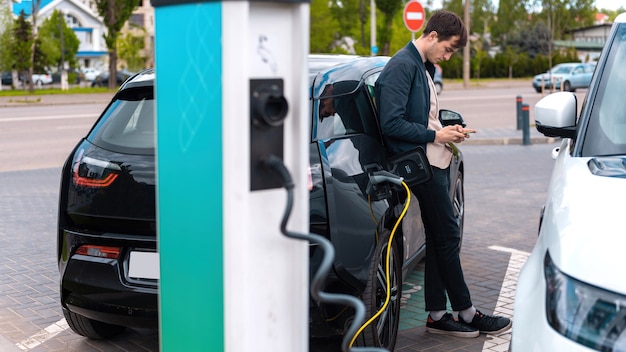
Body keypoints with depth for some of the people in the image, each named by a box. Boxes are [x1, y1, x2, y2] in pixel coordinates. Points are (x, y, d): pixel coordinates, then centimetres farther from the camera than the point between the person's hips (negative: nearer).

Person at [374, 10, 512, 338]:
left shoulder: (422, 67, 17)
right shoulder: (402, 66, -14)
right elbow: (391, 124, -21)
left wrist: (448, 131, 5)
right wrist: (435, 136, -16)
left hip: (435, 162, 10)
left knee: (439, 239, 11)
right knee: (448, 237, -2)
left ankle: (437, 315, 18)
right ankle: (466, 313, 10)